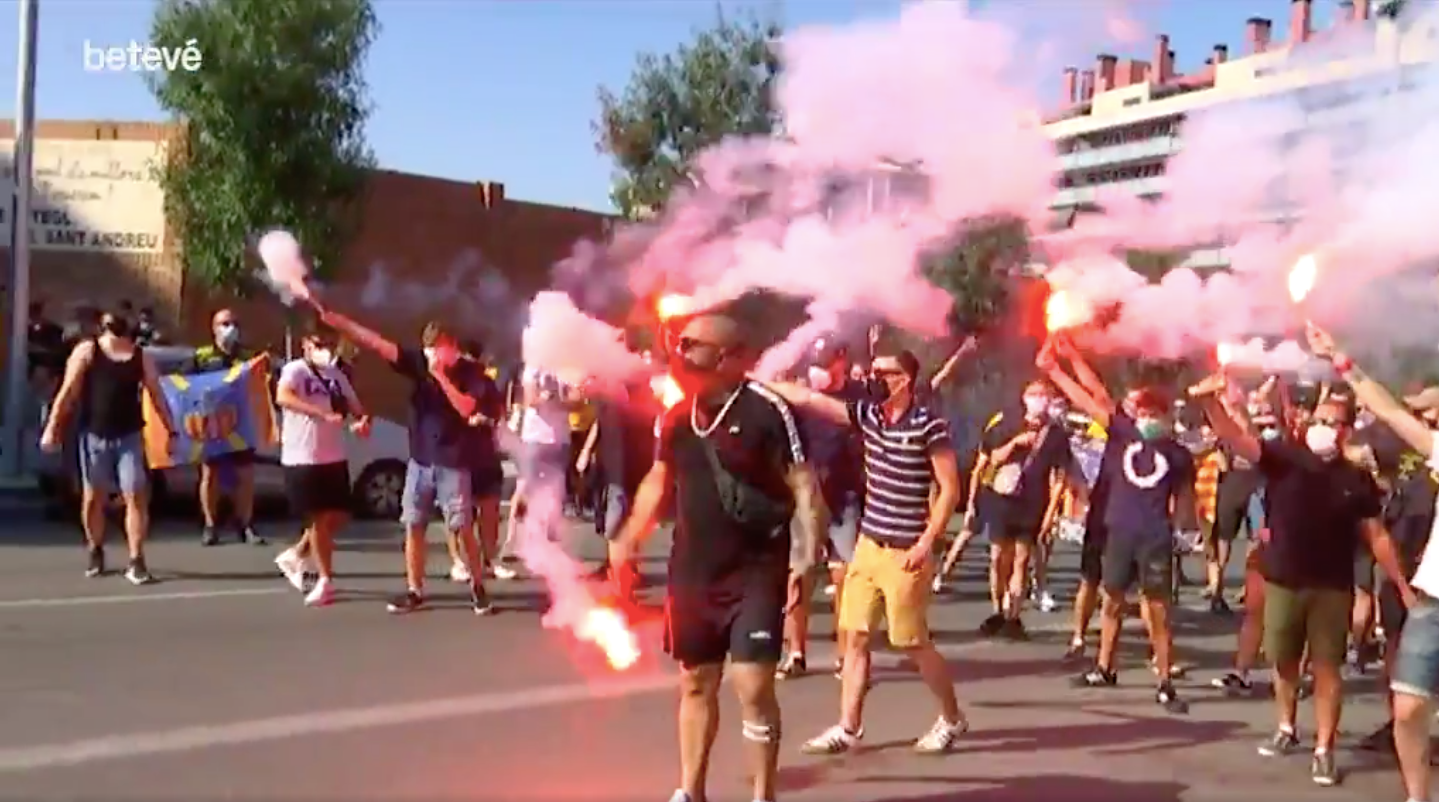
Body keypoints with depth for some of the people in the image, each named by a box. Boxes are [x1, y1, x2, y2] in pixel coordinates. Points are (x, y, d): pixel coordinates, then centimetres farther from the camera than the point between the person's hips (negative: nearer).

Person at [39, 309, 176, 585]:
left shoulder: (141, 356, 6)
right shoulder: (86, 351, 0)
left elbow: (157, 396, 8)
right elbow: (68, 392, -2)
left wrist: (171, 431, 4)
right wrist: (52, 428, -8)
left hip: (129, 436, 1)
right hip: (94, 436, -1)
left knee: (136, 496, -8)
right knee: (93, 498, 8)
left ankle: (136, 561, -6)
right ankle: (96, 552, 29)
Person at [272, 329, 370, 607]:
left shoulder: (336, 375, 12)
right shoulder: (295, 370, -9)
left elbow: (355, 406, 16)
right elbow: (282, 397, -29)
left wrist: (362, 420, -9)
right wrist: (324, 414, -37)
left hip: (334, 457, 6)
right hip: (302, 458, -6)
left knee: (338, 515, 8)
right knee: (318, 518, 1)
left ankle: (295, 555, 29)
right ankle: (326, 581, 13)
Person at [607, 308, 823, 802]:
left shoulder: (768, 409, -14)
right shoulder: (678, 416, 6)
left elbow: (804, 488, -14)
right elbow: (658, 483, 19)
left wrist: (809, 560, -20)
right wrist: (630, 540, 13)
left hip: (756, 572, -6)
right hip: (691, 572, 6)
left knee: (753, 687, -7)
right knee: (695, 683, 15)